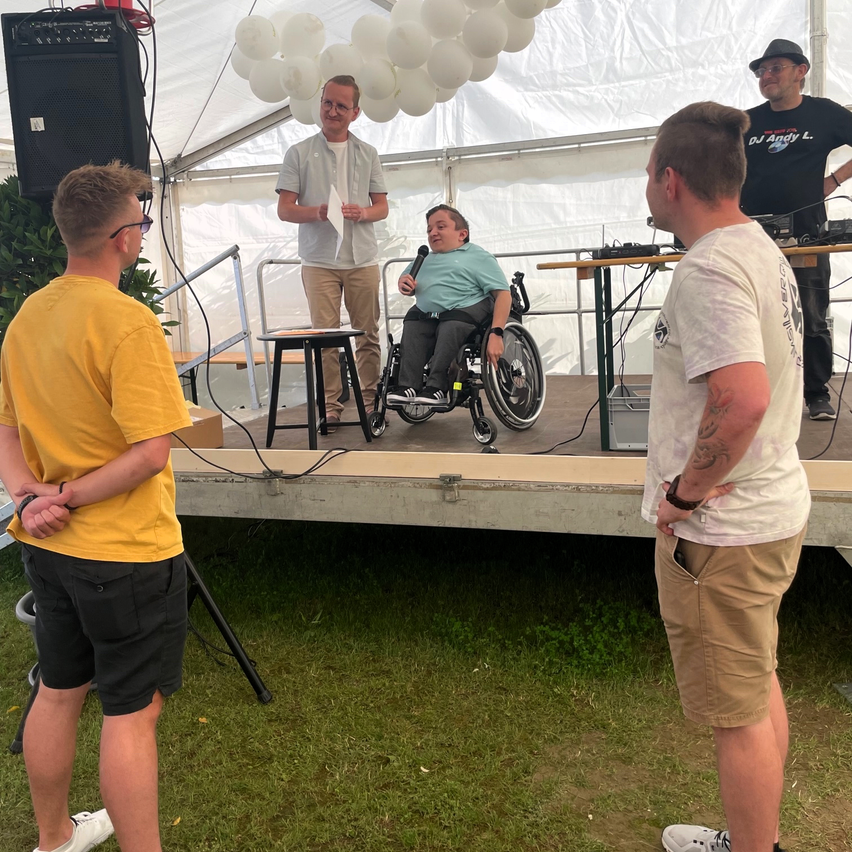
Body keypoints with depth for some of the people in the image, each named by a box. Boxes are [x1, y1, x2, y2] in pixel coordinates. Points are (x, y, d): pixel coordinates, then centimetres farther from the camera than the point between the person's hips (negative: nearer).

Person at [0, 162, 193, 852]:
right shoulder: (127, 322, -20)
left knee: (58, 692, 21)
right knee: (132, 711, 4)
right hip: (128, 551, -8)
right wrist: (72, 497, -13)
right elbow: (150, 453, -24)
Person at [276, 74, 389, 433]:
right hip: (319, 260, -2)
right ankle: (330, 405, 4)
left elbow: (382, 207, 13)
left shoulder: (367, 154, 13)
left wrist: (362, 212, -10)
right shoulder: (299, 153, 6)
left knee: (368, 333, 3)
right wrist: (317, 212, -18)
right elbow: (285, 209, 2)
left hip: (362, 259, 2)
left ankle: (369, 399, 13)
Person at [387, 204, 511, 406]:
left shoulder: (478, 256, 9)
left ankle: (437, 388, -32)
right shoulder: (426, 259, 29)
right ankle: (408, 387, -28)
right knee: (411, 326, -24)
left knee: (450, 327, -35)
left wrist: (496, 333, -17)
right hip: (425, 316, 6)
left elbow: (503, 294, -2)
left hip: (465, 309, -5)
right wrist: (403, 282, 10)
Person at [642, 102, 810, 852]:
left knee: (739, 716, 6)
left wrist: (686, 492, -21)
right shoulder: (762, 250, 9)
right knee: (760, 688, 24)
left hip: (720, 531, -10)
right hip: (773, 506, 10)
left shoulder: (708, 270, -23)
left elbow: (742, 399, -36)